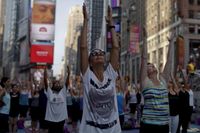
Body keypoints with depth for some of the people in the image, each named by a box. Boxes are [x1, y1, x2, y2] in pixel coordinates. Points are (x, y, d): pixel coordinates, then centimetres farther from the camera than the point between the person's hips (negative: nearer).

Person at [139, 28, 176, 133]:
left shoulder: (163, 80, 8)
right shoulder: (145, 81, -3)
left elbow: (169, 60, 9)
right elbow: (144, 58, -8)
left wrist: (171, 43, 10)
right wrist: (145, 38, -8)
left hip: (164, 124, 5)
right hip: (148, 124, -4)